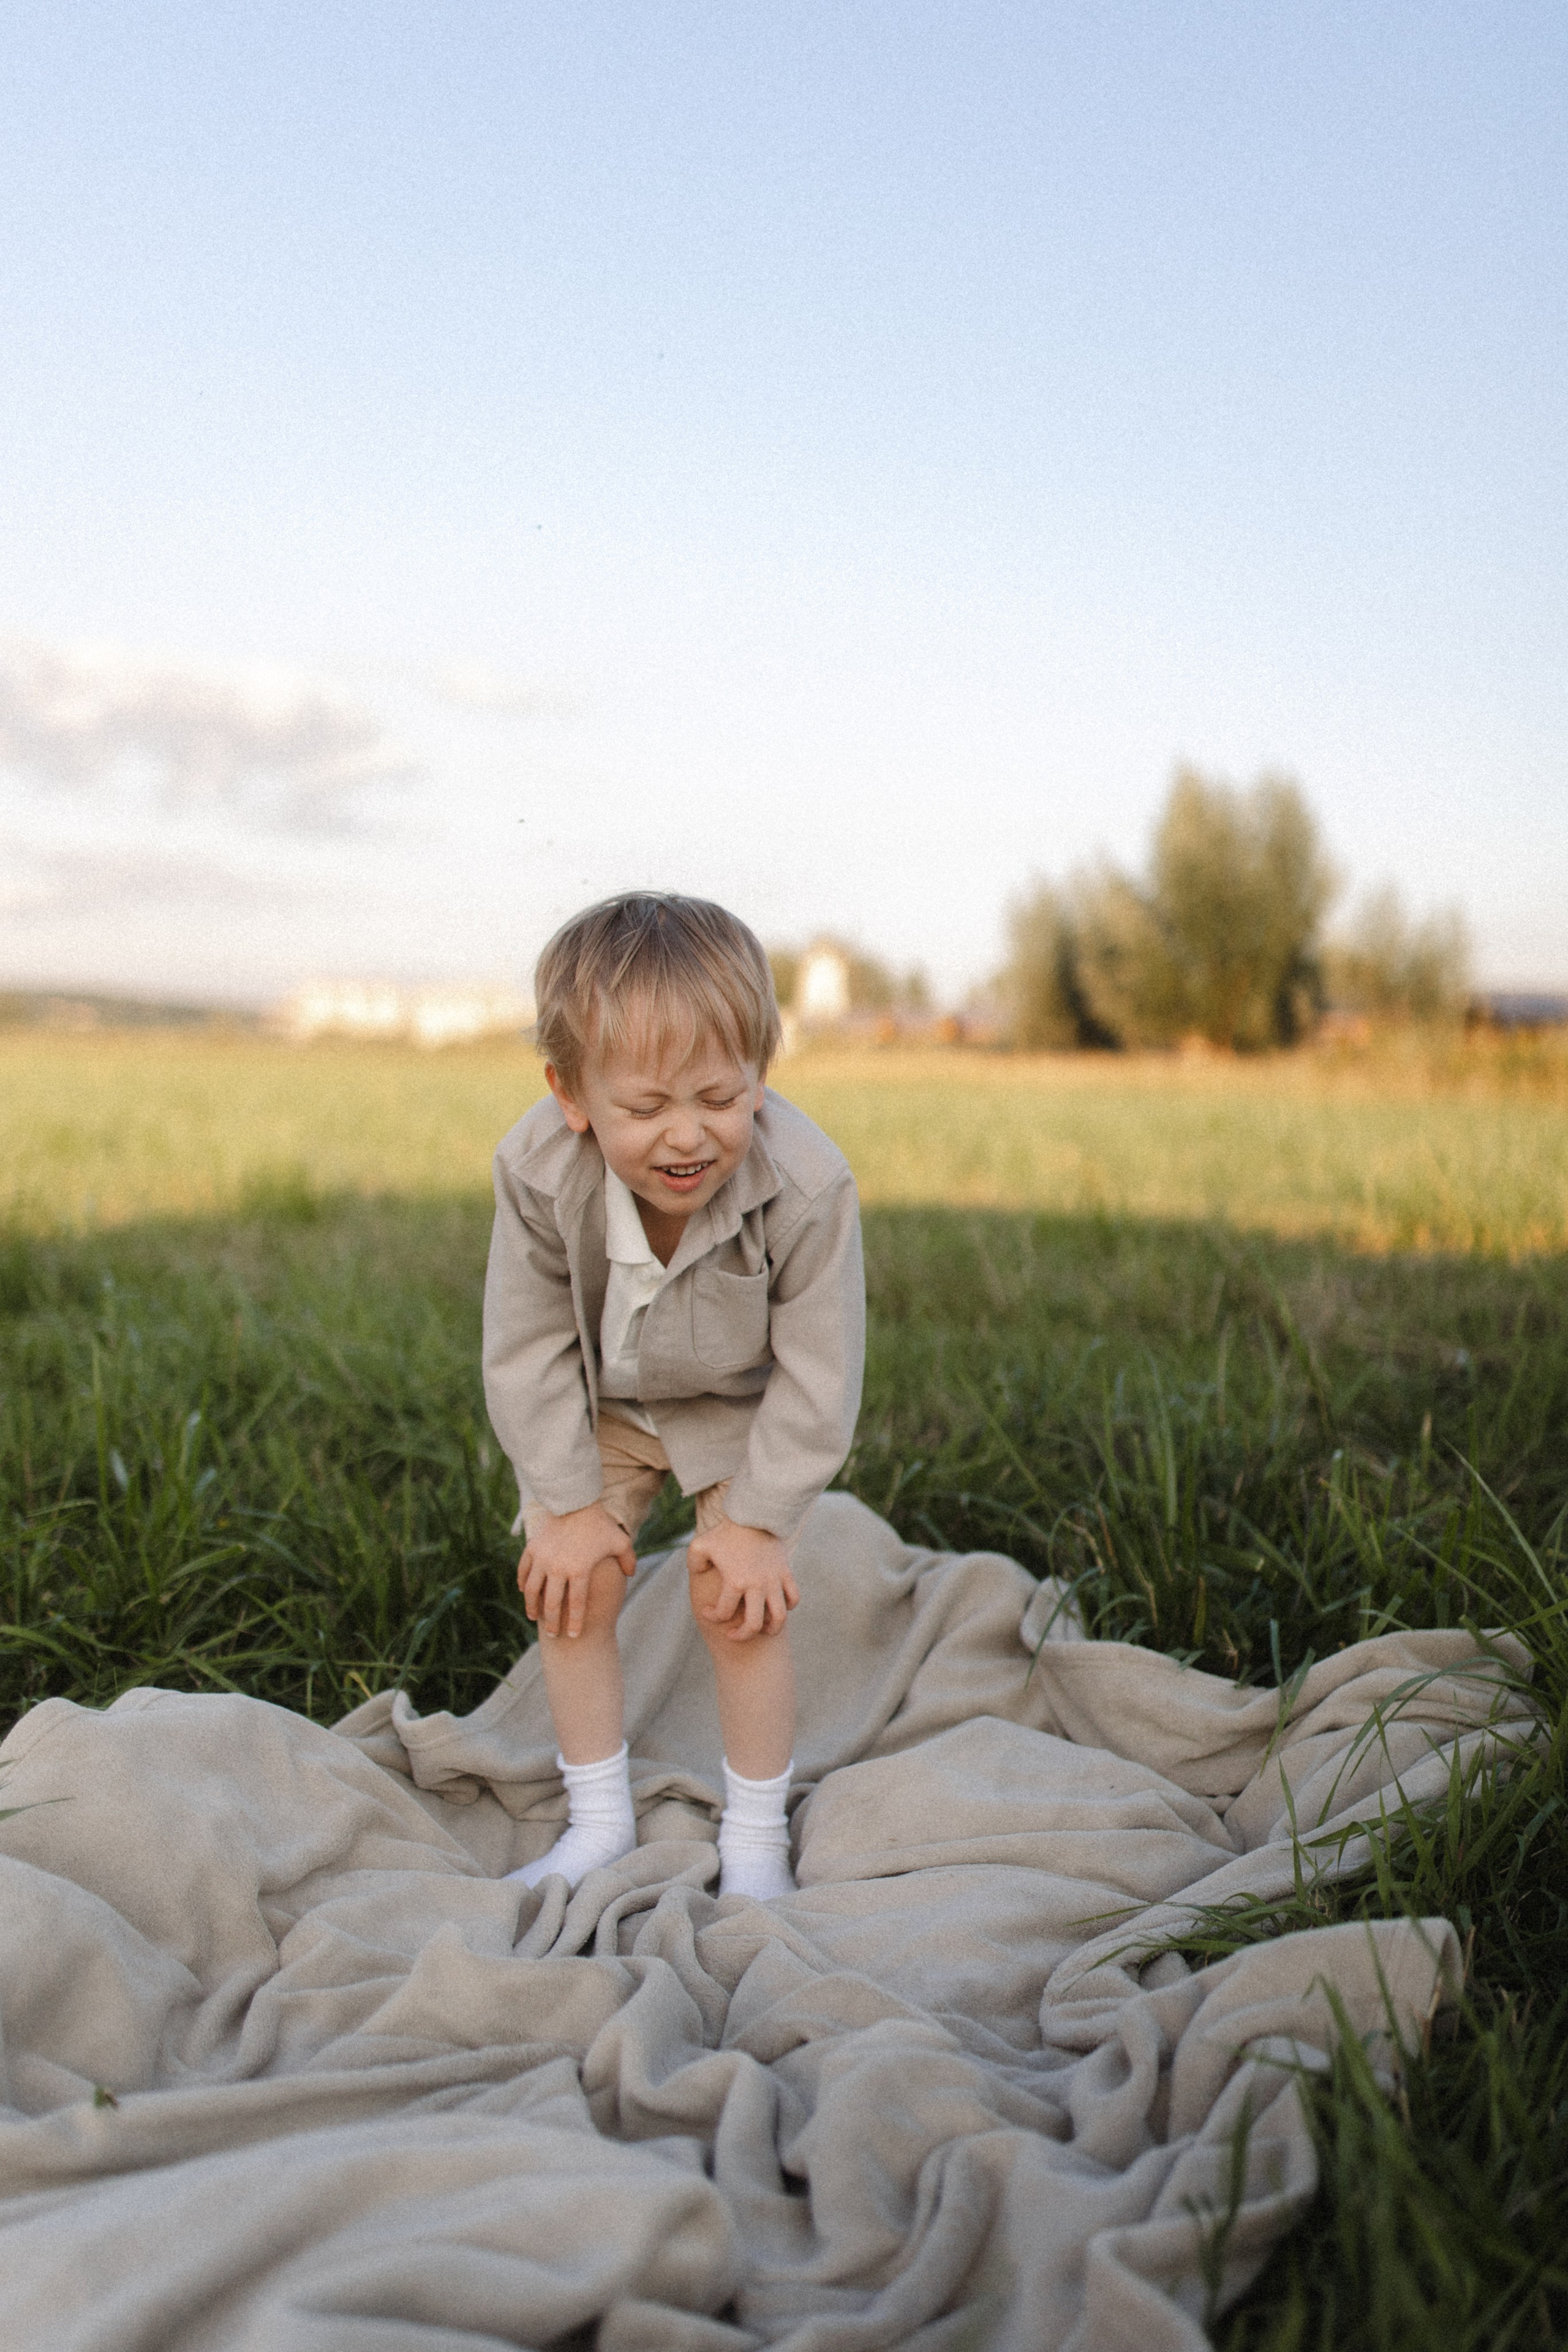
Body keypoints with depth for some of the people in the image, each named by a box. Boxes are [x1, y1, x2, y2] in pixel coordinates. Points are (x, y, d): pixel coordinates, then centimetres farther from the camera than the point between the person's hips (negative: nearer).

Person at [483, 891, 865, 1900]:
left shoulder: (809, 1186, -37)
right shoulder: (537, 1172, -33)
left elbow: (818, 1371, -23)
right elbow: (527, 1347, -17)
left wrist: (757, 1520, -18)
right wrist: (570, 1502, -13)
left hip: (747, 1408, -2)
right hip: (597, 1403, 2)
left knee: (740, 1604, -7)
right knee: (569, 1587, 0)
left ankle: (756, 1837, 16)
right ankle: (601, 1823, 21)